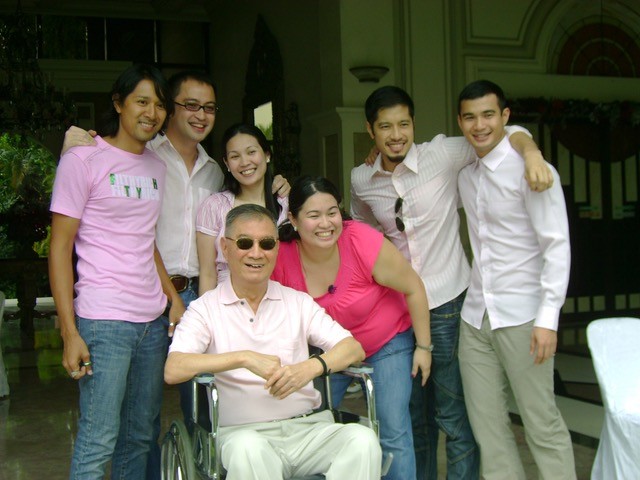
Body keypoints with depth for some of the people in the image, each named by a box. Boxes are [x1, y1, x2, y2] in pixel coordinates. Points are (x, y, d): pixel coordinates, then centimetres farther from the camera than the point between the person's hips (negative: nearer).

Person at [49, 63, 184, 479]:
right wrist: (70, 332, -12)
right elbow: (60, 248, -6)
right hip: (103, 322, -6)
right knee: (98, 442, -6)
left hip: (153, 320, 7)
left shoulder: (156, 167, 15)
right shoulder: (83, 159, -4)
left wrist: (174, 299, 11)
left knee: (140, 437, 13)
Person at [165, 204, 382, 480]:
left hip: (308, 426, 3)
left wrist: (312, 367, -16)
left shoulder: (298, 302, 15)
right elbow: (173, 371, -10)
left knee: (362, 439, -27)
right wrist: (244, 358, -20)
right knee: (249, 450, -38)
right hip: (244, 432, -3)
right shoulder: (205, 309, 6)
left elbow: (354, 349, 5)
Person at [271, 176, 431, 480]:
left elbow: (412, 288, -15)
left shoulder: (362, 242, -29)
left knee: (394, 435, -4)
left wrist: (423, 346, -9)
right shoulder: (280, 257, -22)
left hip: (386, 344, -2)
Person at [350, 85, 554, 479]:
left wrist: (532, 153, -23)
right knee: (414, 414, 17)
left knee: (453, 414, -1)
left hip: (447, 303, -4)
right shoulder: (360, 181, 2)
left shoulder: (443, 155, -10)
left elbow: (505, 132, -3)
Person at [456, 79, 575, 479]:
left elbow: (557, 246, -12)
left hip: (521, 316, -6)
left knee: (542, 423, 0)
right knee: (487, 424, 10)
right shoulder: (466, 176, 11)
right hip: (476, 315, 6)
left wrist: (548, 317, -19)